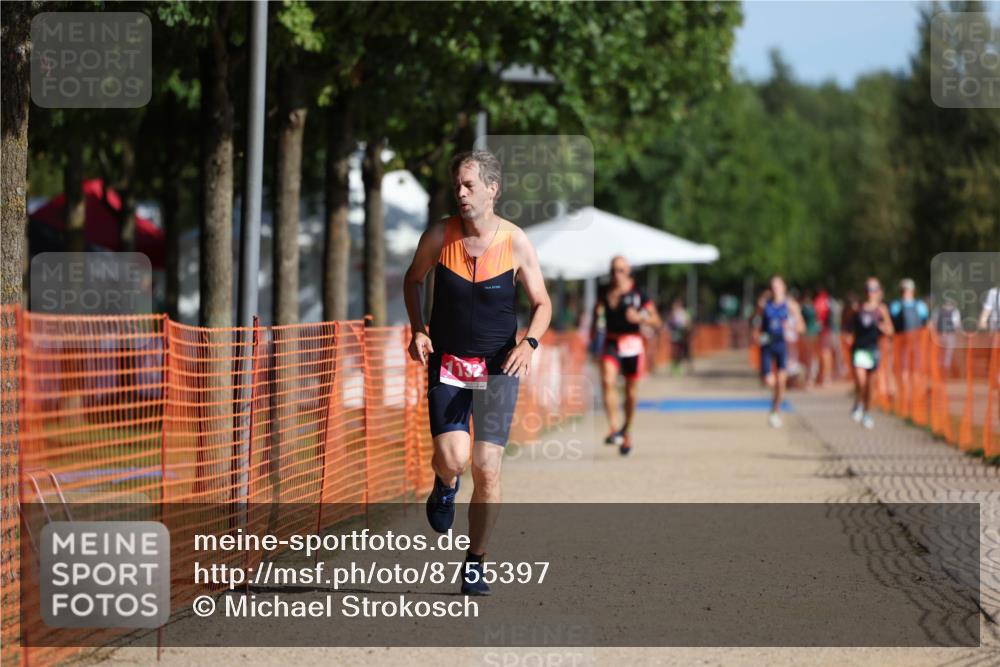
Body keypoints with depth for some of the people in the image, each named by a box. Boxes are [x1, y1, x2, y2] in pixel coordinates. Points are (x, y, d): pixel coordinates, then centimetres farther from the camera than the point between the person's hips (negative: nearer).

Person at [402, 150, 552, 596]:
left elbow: (542, 303, 4)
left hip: (497, 367, 0)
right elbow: (413, 280, 14)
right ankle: (445, 486, 21)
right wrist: (417, 330, -1)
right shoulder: (439, 237, -6)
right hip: (447, 363, 0)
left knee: (487, 469, -6)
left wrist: (528, 343, -15)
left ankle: (475, 563, 10)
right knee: (452, 457, -18)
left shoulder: (516, 243, -7)